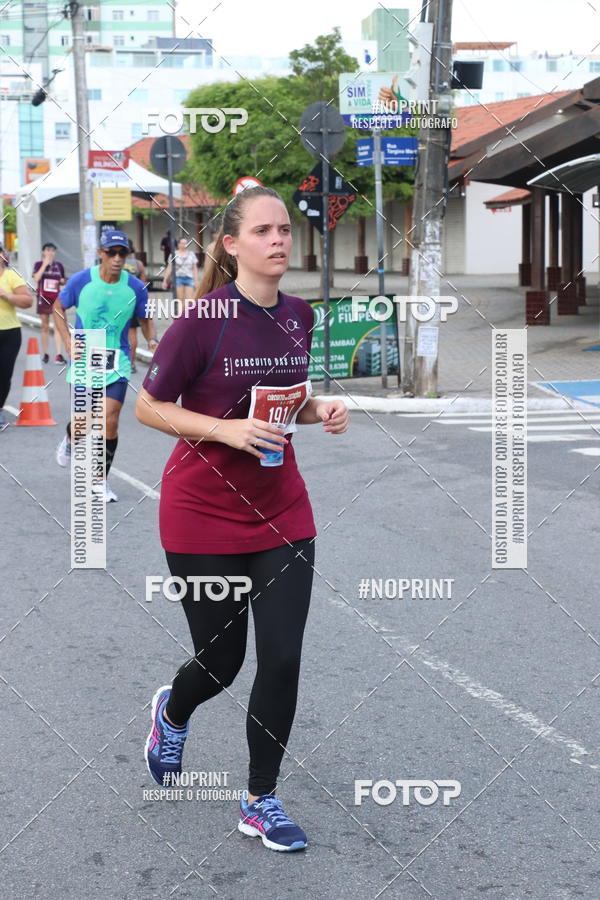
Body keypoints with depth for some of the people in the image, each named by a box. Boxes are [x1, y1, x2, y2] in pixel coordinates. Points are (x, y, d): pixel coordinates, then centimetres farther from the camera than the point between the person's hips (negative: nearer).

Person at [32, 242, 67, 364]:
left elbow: (63, 281, 20)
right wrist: (45, 264, -17)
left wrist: (63, 281, -4)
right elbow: (36, 278, -18)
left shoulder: (59, 265, 7)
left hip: (57, 299, 1)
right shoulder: (39, 264, 0)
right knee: (45, 327, 8)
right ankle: (45, 354, 17)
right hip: (43, 299, -1)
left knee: (58, 326, -8)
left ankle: (58, 355, -13)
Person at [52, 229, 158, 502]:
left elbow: (145, 318, 12)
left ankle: (102, 480, 8)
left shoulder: (135, 287, -5)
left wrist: (152, 341, -8)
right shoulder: (81, 281, -8)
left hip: (117, 362, 0)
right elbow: (58, 307, 8)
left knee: (110, 421, -9)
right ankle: (70, 441, 44)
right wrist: (68, 343, -4)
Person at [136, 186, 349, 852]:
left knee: (283, 658, -1)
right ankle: (172, 713, 45)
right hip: (202, 515, -4)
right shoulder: (204, 320, -16)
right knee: (220, 661, 7)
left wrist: (320, 410, -4)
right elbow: (148, 407, -10)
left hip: (281, 510, 5)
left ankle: (261, 801, 18)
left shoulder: (299, 315, 2)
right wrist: (226, 429, -23)